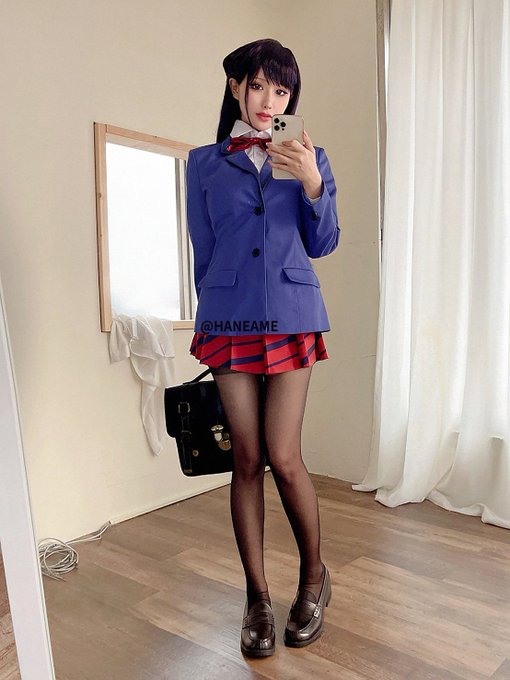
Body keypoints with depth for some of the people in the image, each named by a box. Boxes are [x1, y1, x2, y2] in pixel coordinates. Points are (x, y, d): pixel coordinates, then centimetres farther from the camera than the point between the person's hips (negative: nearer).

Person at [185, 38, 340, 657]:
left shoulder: (308, 159, 13)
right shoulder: (204, 163, 11)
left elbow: (322, 245, 7)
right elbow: (203, 254, 12)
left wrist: (313, 184, -8)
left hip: (291, 318, 0)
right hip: (228, 320, 1)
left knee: (283, 458, -5)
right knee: (248, 459, 2)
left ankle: (314, 576, 21)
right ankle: (257, 595, 19)